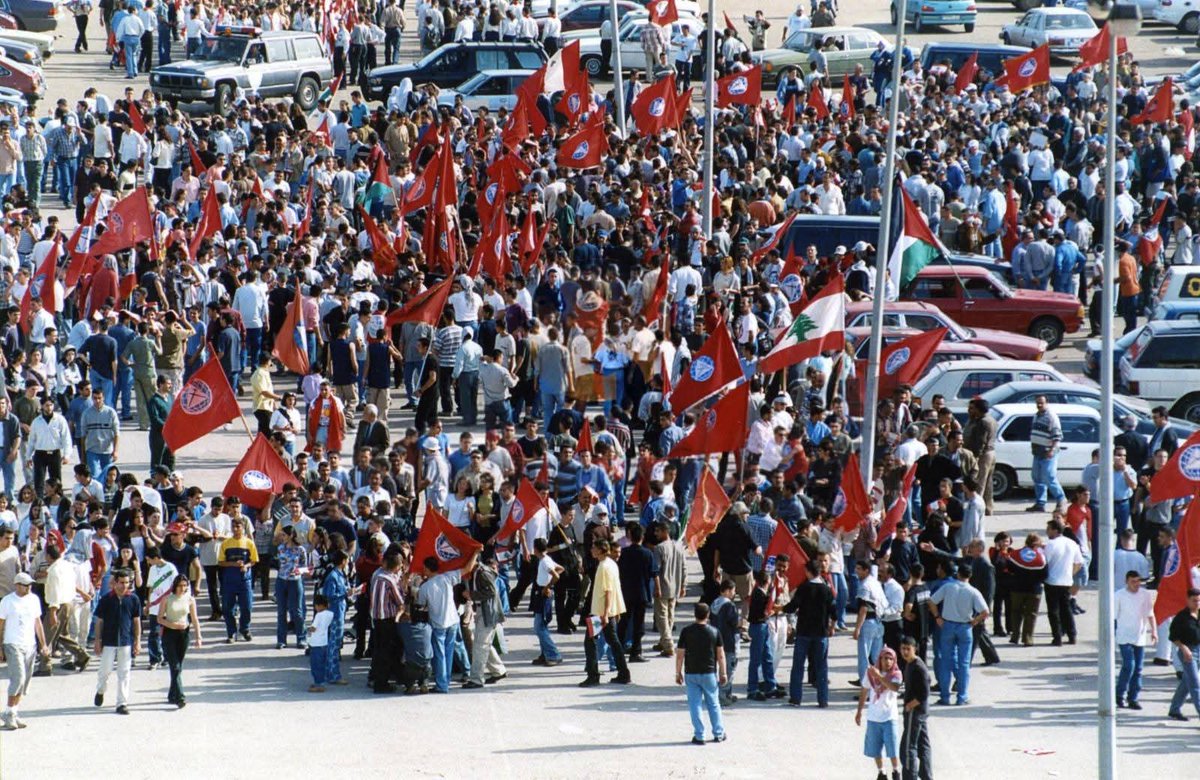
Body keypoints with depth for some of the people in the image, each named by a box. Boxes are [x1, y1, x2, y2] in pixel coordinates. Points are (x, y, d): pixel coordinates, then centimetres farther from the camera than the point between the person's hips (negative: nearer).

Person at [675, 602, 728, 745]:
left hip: (691, 674, -1)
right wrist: (722, 673, 9)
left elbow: (680, 654, -6)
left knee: (695, 705, 4)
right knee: (713, 704, 14)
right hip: (709, 673, 1)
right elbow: (721, 655, -1)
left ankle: (699, 736, 2)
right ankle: (718, 734, 21)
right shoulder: (714, 632, -4)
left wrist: (678, 673, 4)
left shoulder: (686, 632, -7)